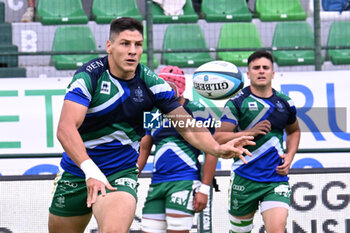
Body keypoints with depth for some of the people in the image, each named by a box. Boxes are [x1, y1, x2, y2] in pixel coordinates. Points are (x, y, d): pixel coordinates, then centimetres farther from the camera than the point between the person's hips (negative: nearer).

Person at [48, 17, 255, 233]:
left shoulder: (151, 83, -6)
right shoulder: (89, 76, -15)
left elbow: (187, 127, -2)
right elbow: (66, 128, -26)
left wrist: (217, 149, -22)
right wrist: (90, 170, -39)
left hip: (121, 174, 0)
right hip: (77, 172, 0)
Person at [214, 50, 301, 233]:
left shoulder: (285, 103, 8)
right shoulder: (237, 103, -3)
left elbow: (294, 131, 28)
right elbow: (218, 138, -8)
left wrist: (289, 156, 11)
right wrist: (250, 132, -18)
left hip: (276, 179, 1)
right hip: (245, 178, -1)